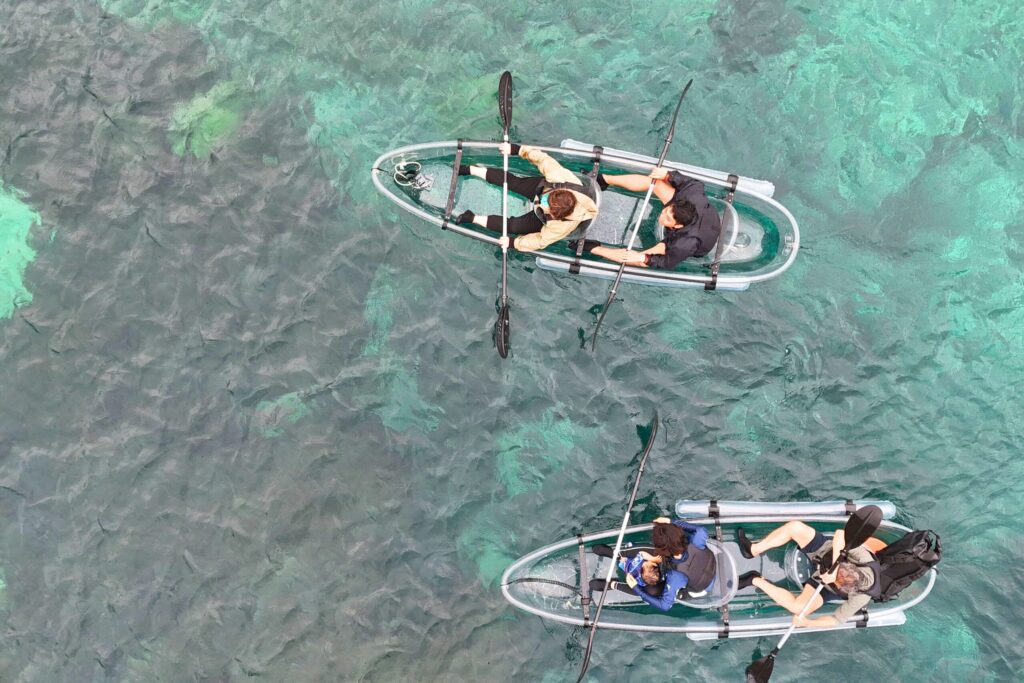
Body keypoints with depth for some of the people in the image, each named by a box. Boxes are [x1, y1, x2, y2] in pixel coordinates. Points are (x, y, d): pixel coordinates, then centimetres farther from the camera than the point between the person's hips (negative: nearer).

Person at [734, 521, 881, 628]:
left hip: (825, 588, -2)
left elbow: (837, 620, -22)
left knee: (799, 608, -31)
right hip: (824, 550, 2)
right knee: (795, 527, -26)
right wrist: (834, 567, -49)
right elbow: (840, 534, -41)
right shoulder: (864, 558, -37)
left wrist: (807, 623, -29)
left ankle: (756, 580, -9)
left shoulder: (860, 598, -33)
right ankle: (753, 550, -1)